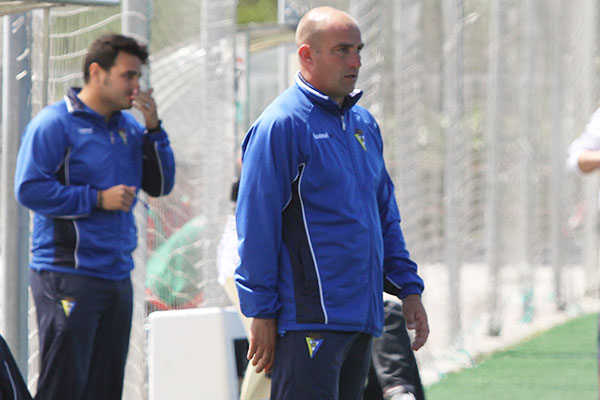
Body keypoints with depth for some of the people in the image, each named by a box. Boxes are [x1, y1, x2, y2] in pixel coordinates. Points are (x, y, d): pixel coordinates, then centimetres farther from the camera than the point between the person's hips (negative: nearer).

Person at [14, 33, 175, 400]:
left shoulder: (129, 127, 14)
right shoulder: (54, 124, -7)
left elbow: (161, 185, 11)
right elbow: (29, 189, -15)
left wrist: (153, 128, -1)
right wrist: (98, 199, -16)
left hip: (117, 277, 7)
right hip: (67, 276, -7)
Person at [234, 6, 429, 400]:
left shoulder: (364, 124, 15)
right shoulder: (282, 124, -9)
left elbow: (386, 216, 22)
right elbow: (257, 228, -11)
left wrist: (408, 288, 15)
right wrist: (262, 312, -13)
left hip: (362, 318, 8)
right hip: (309, 319, -8)